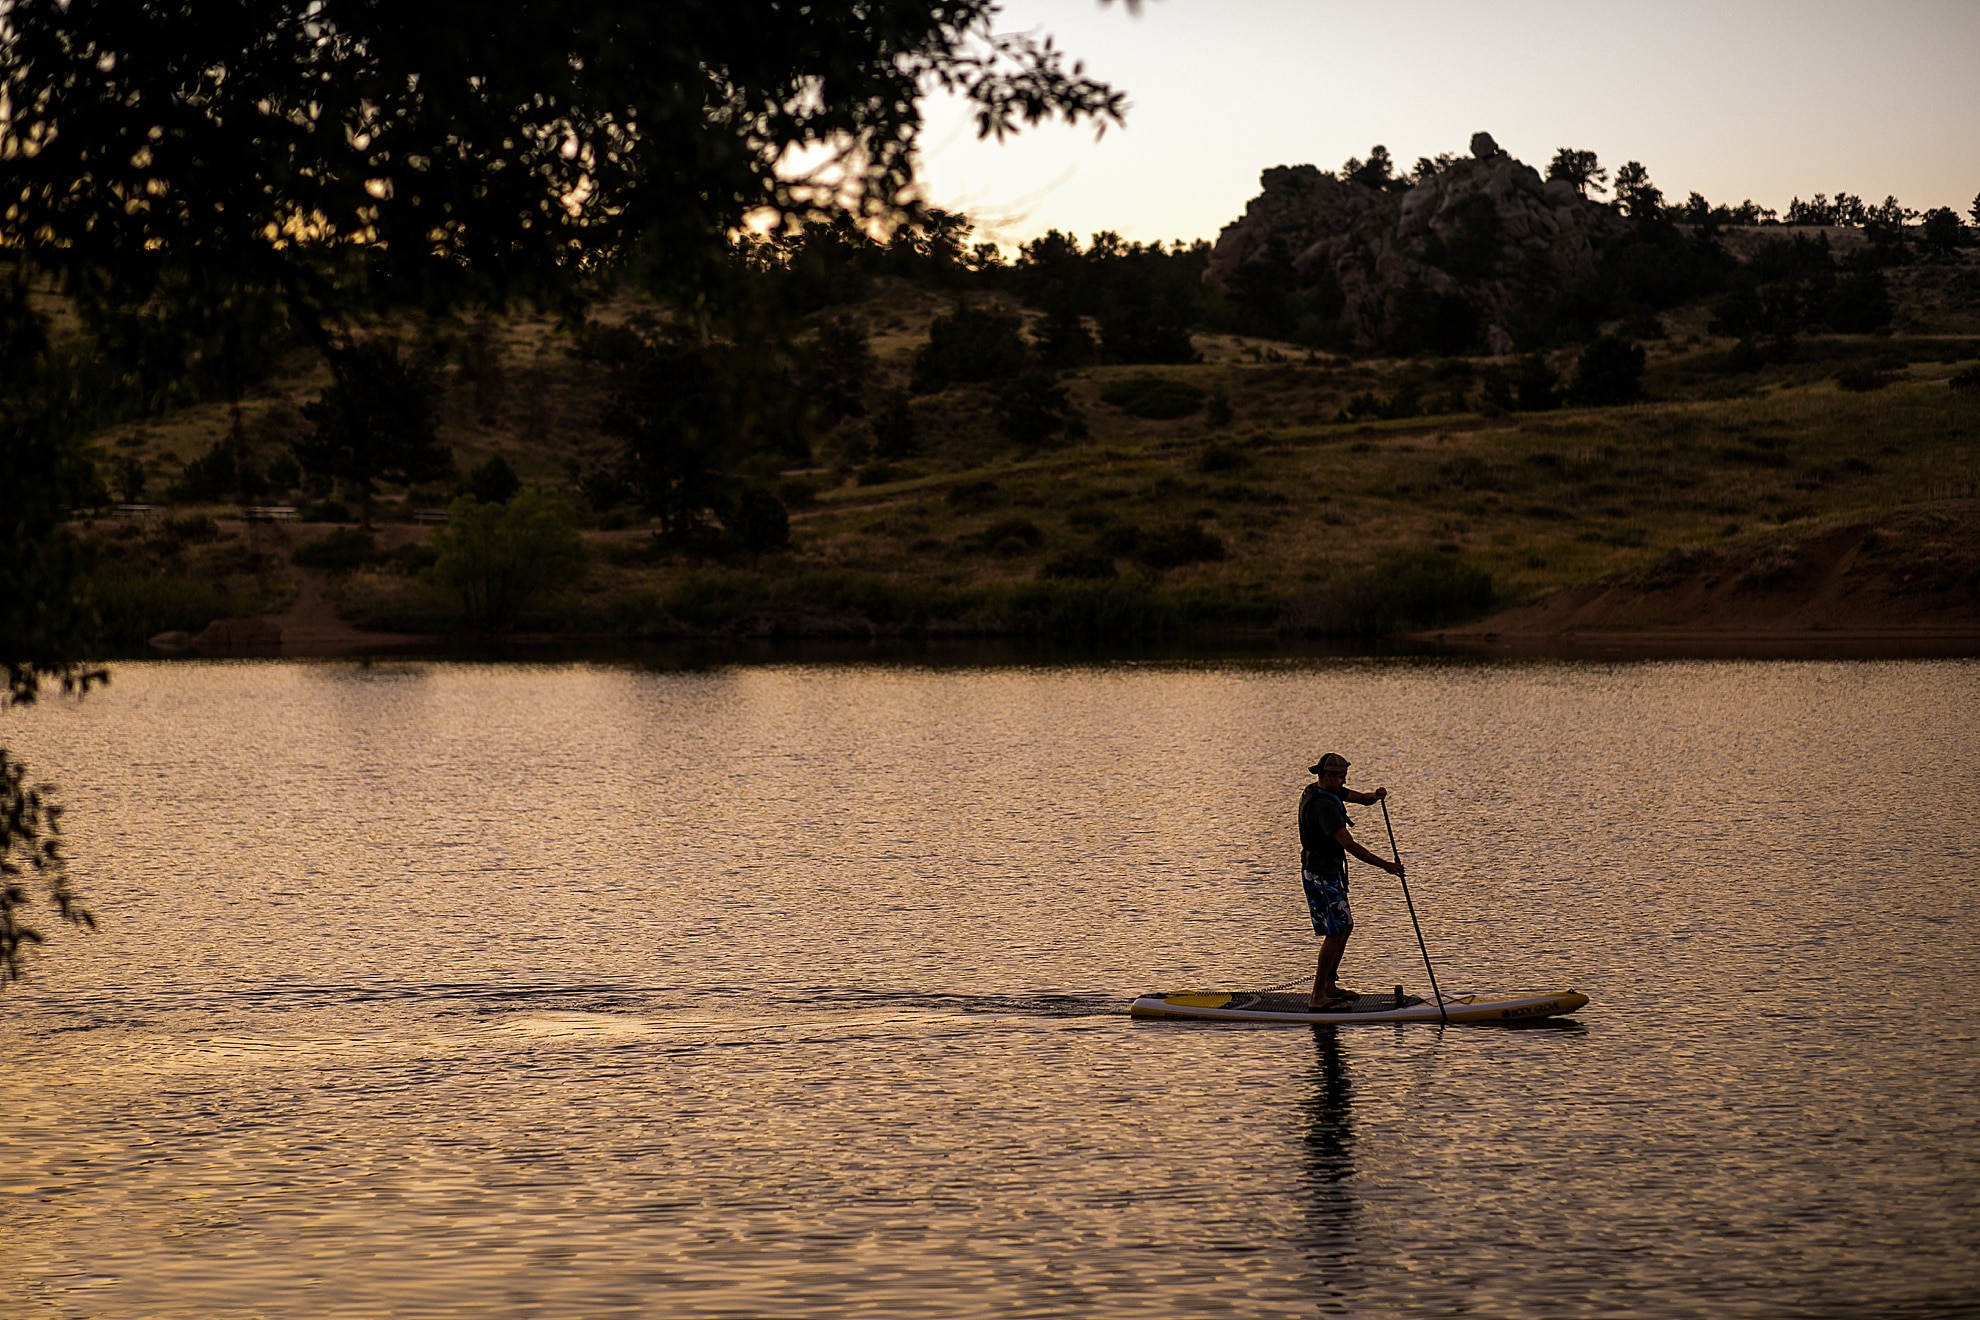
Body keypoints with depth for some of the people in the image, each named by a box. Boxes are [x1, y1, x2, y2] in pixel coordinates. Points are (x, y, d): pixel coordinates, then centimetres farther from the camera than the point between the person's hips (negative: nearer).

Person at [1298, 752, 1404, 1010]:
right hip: (1320, 875, -11)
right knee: (1335, 932, -11)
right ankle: (1317, 996, -10)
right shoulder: (1323, 805, -24)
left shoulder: (1330, 792, 8)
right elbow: (1350, 845, -29)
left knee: (1345, 926, 16)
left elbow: (1362, 799, 7)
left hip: (1330, 871, 11)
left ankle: (1329, 985, 24)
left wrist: (1376, 796, -18)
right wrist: (1385, 865, -28)